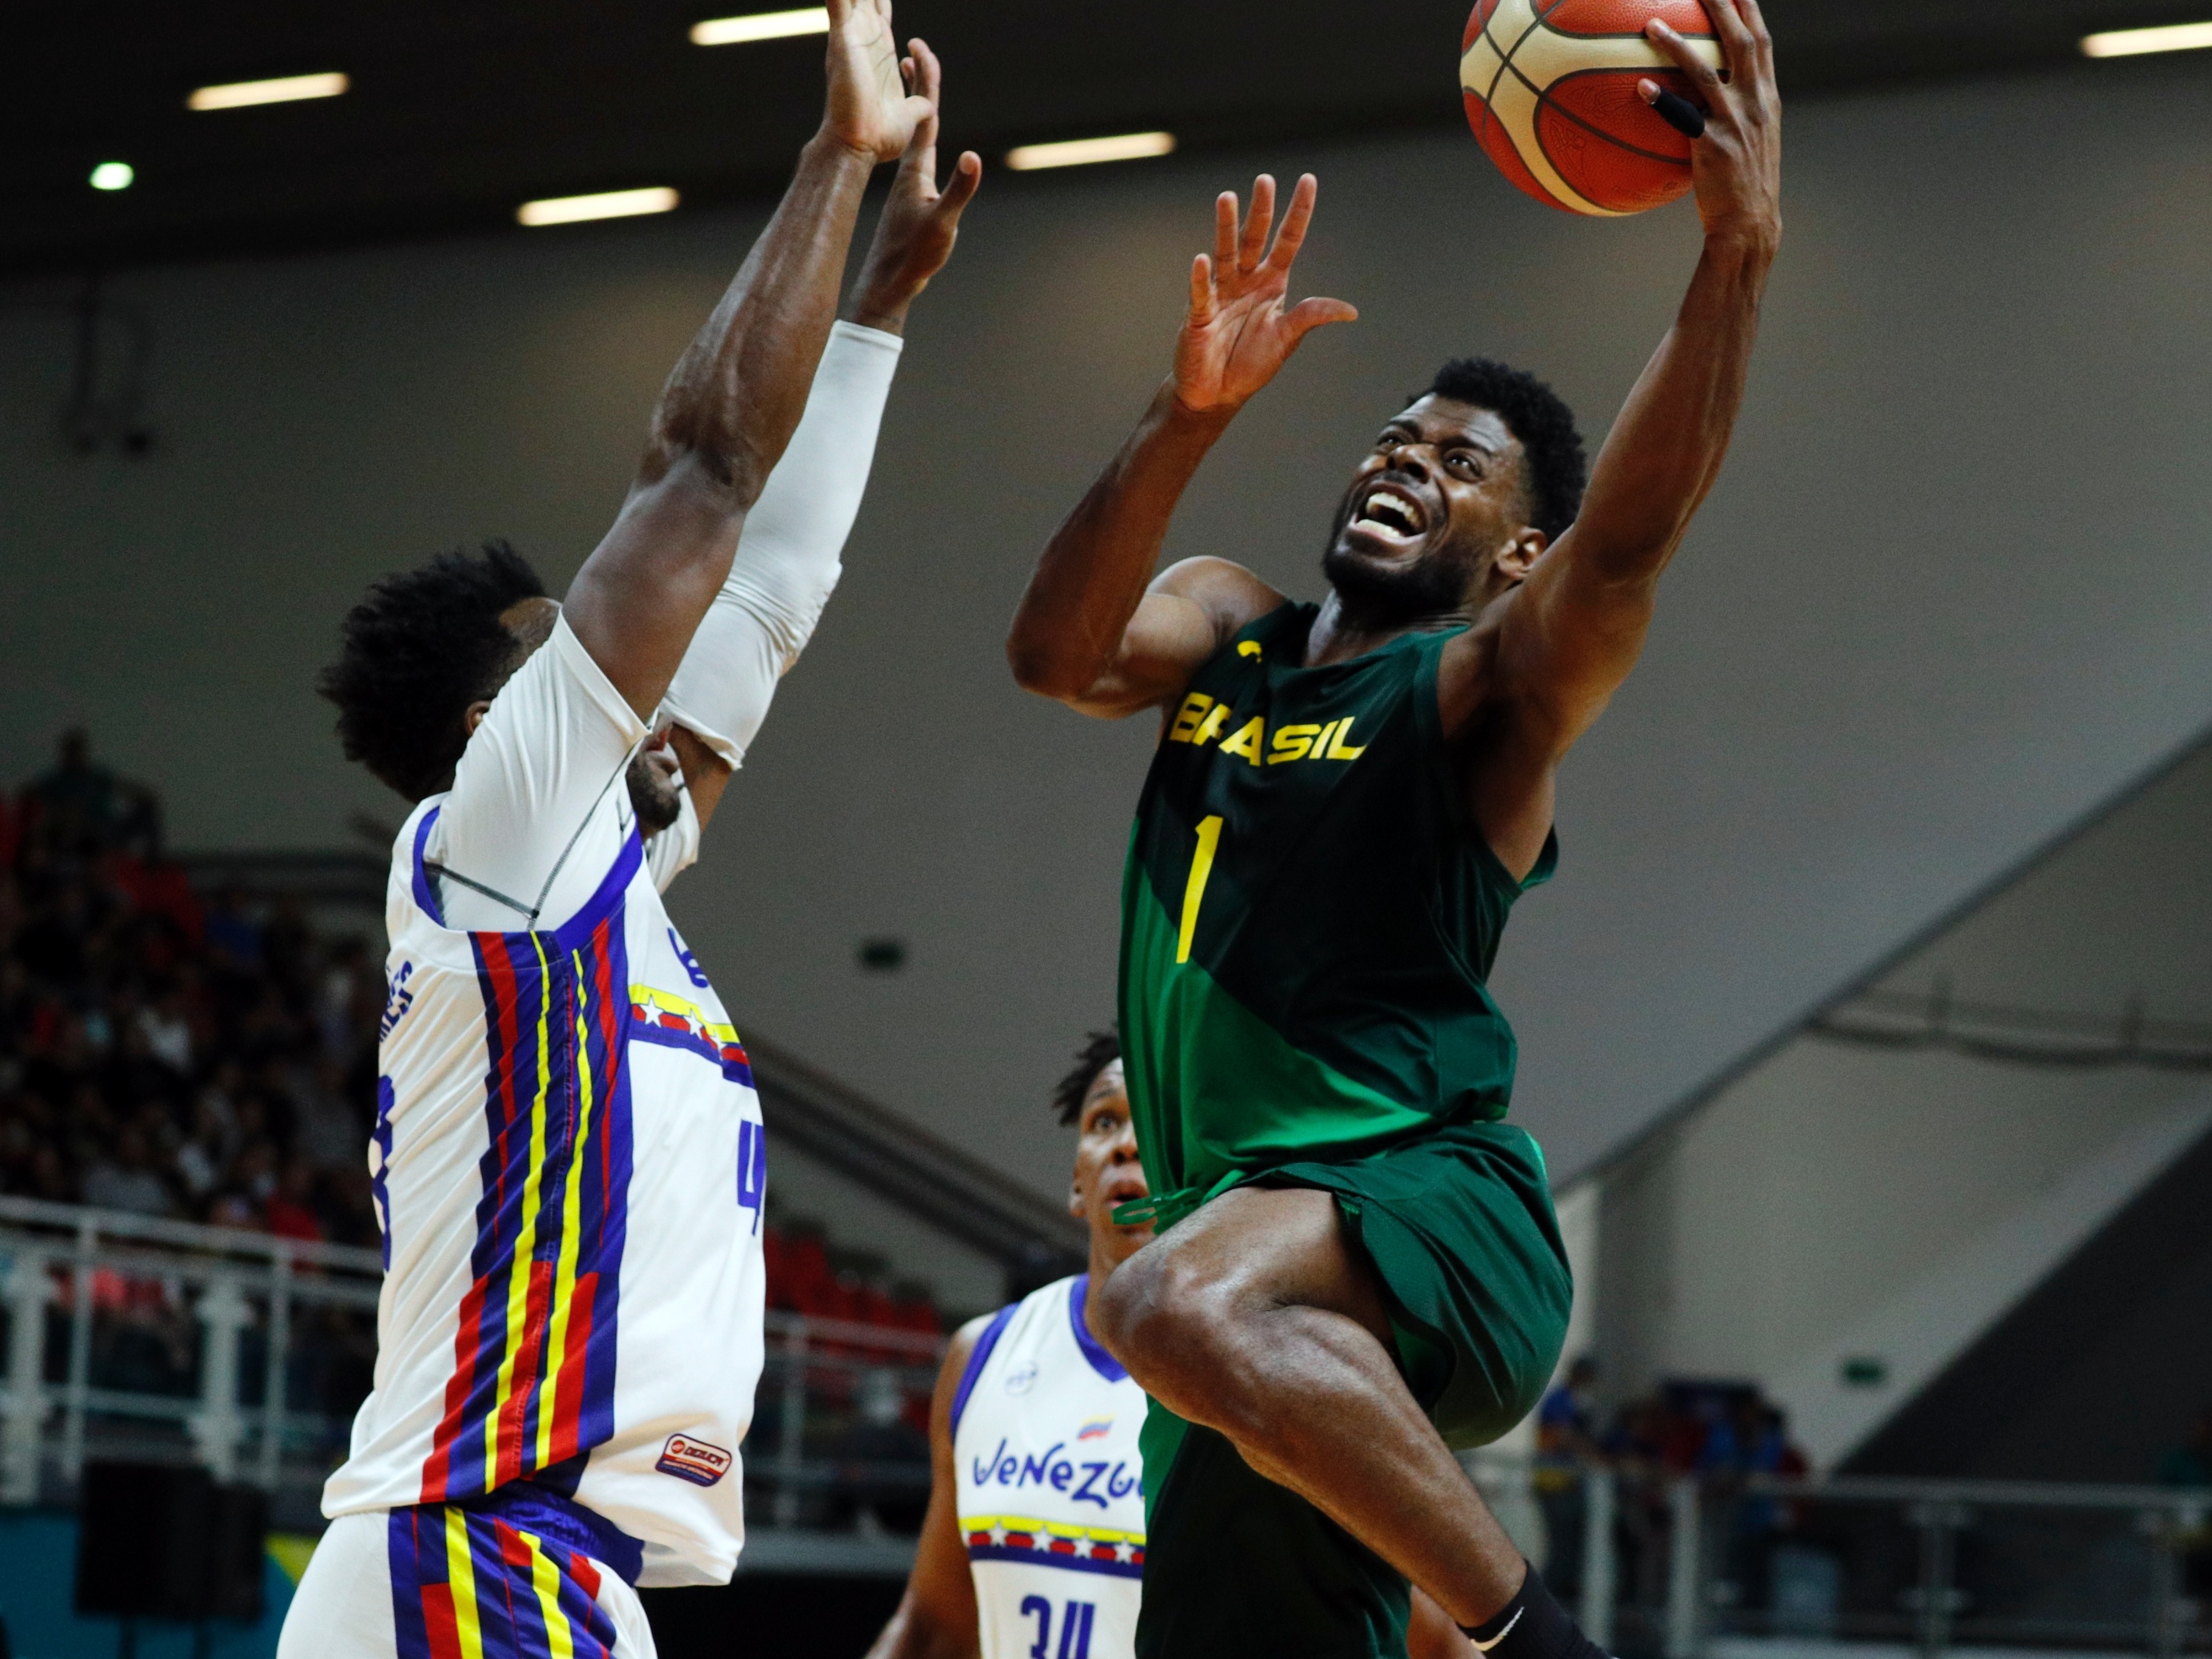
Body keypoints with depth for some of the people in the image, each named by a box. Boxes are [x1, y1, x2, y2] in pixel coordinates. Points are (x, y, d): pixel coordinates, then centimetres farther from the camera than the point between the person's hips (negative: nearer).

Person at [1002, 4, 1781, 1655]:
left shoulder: (1490, 686, 0)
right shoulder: (1222, 630, 17)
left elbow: (1626, 546, -21)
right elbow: (1056, 653, -4)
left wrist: (1738, 251, -35)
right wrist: (1191, 412, -18)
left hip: (1428, 1208, -7)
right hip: (1251, 1240, 7)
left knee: (1183, 1306, -38)